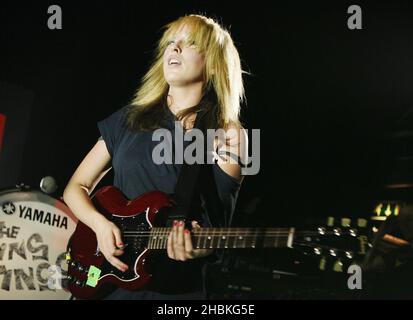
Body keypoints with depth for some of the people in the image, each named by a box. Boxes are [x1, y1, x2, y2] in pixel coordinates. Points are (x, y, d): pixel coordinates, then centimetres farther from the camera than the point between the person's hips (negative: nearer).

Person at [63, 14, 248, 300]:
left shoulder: (228, 135, -3)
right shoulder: (129, 119, 5)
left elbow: (219, 223, -6)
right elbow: (76, 187, 8)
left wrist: (200, 246, -27)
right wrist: (100, 224, -11)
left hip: (176, 286, -2)